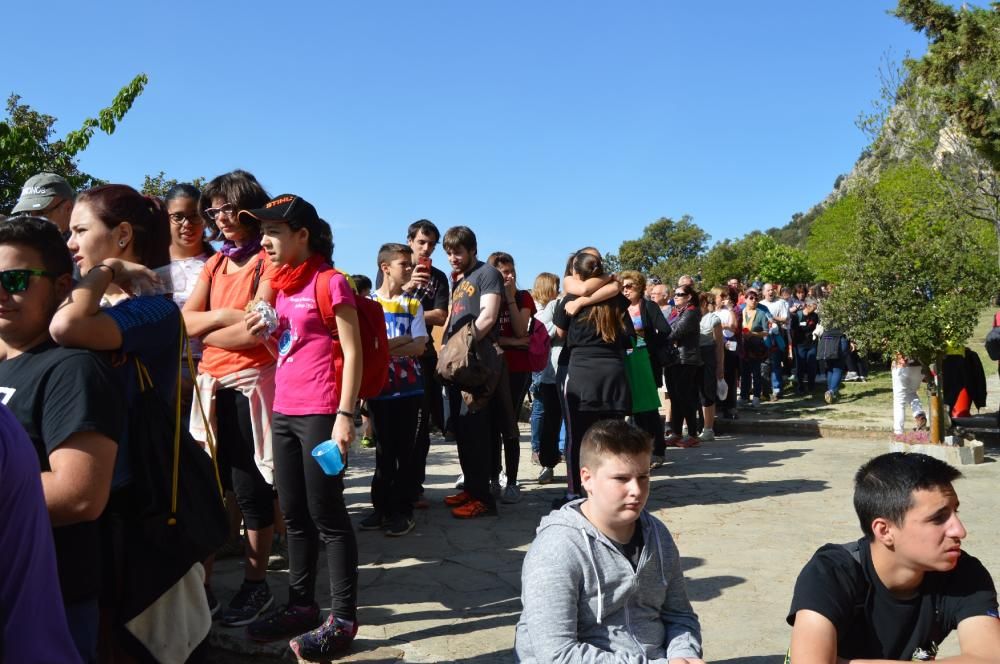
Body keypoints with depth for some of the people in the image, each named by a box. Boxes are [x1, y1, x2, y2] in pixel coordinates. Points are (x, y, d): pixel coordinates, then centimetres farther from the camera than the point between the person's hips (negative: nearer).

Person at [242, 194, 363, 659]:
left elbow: (352, 352, -11)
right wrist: (264, 334, 1)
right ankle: (301, 604, 26)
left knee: (327, 515, -2)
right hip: (283, 411, 8)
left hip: (320, 413, -8)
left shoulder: (330, 282, -8)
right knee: (294, 515, 13)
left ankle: (343, 618, 8)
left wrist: (345, 415, -17)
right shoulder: (282, 287, 15)